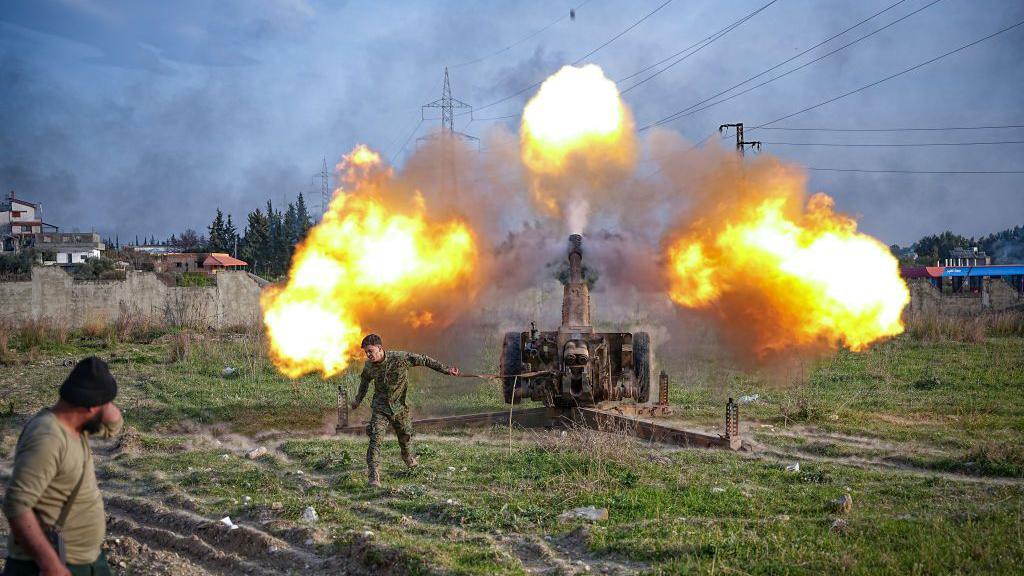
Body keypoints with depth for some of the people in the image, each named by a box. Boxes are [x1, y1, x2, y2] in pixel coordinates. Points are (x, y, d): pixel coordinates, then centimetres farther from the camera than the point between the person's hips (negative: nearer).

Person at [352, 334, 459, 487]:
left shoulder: (399, 358, -23)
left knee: (405, 437, 19)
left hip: (399, 406, 0)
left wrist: (446, 369, -13)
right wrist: (358, 399, 27)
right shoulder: (369, 366, -11)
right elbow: (364, 381, 12)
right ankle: (373, 476, -20)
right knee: (375, 438, -18)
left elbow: (424, 360, -14)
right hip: (380, 408, 0)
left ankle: (408, 457, 53)